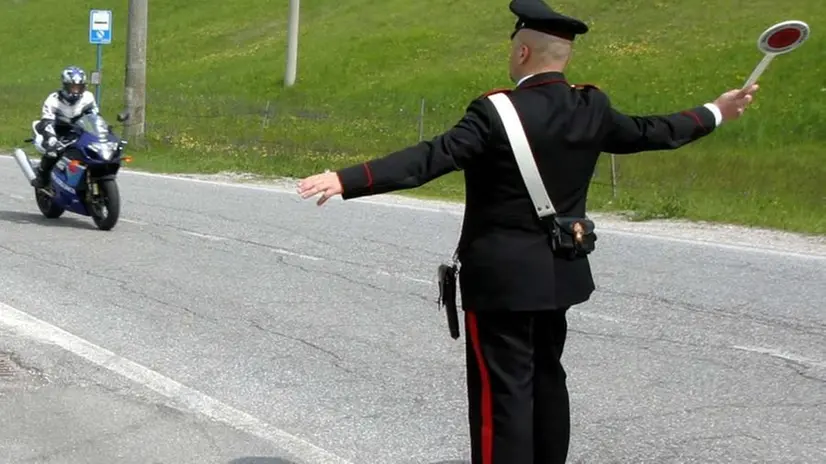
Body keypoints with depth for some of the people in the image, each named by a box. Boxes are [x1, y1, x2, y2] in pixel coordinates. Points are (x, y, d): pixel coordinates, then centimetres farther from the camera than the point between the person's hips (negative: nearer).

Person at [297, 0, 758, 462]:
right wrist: (715, 113, 33)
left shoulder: (497, 112, -18)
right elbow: (648, 132, 15)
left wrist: (346, 181, -31)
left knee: (502, 392, -4)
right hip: (559, 272, 7)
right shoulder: (591, 108, 1)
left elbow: (430, 158, -27)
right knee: (546, 376, 20)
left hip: (502, 277, -7)